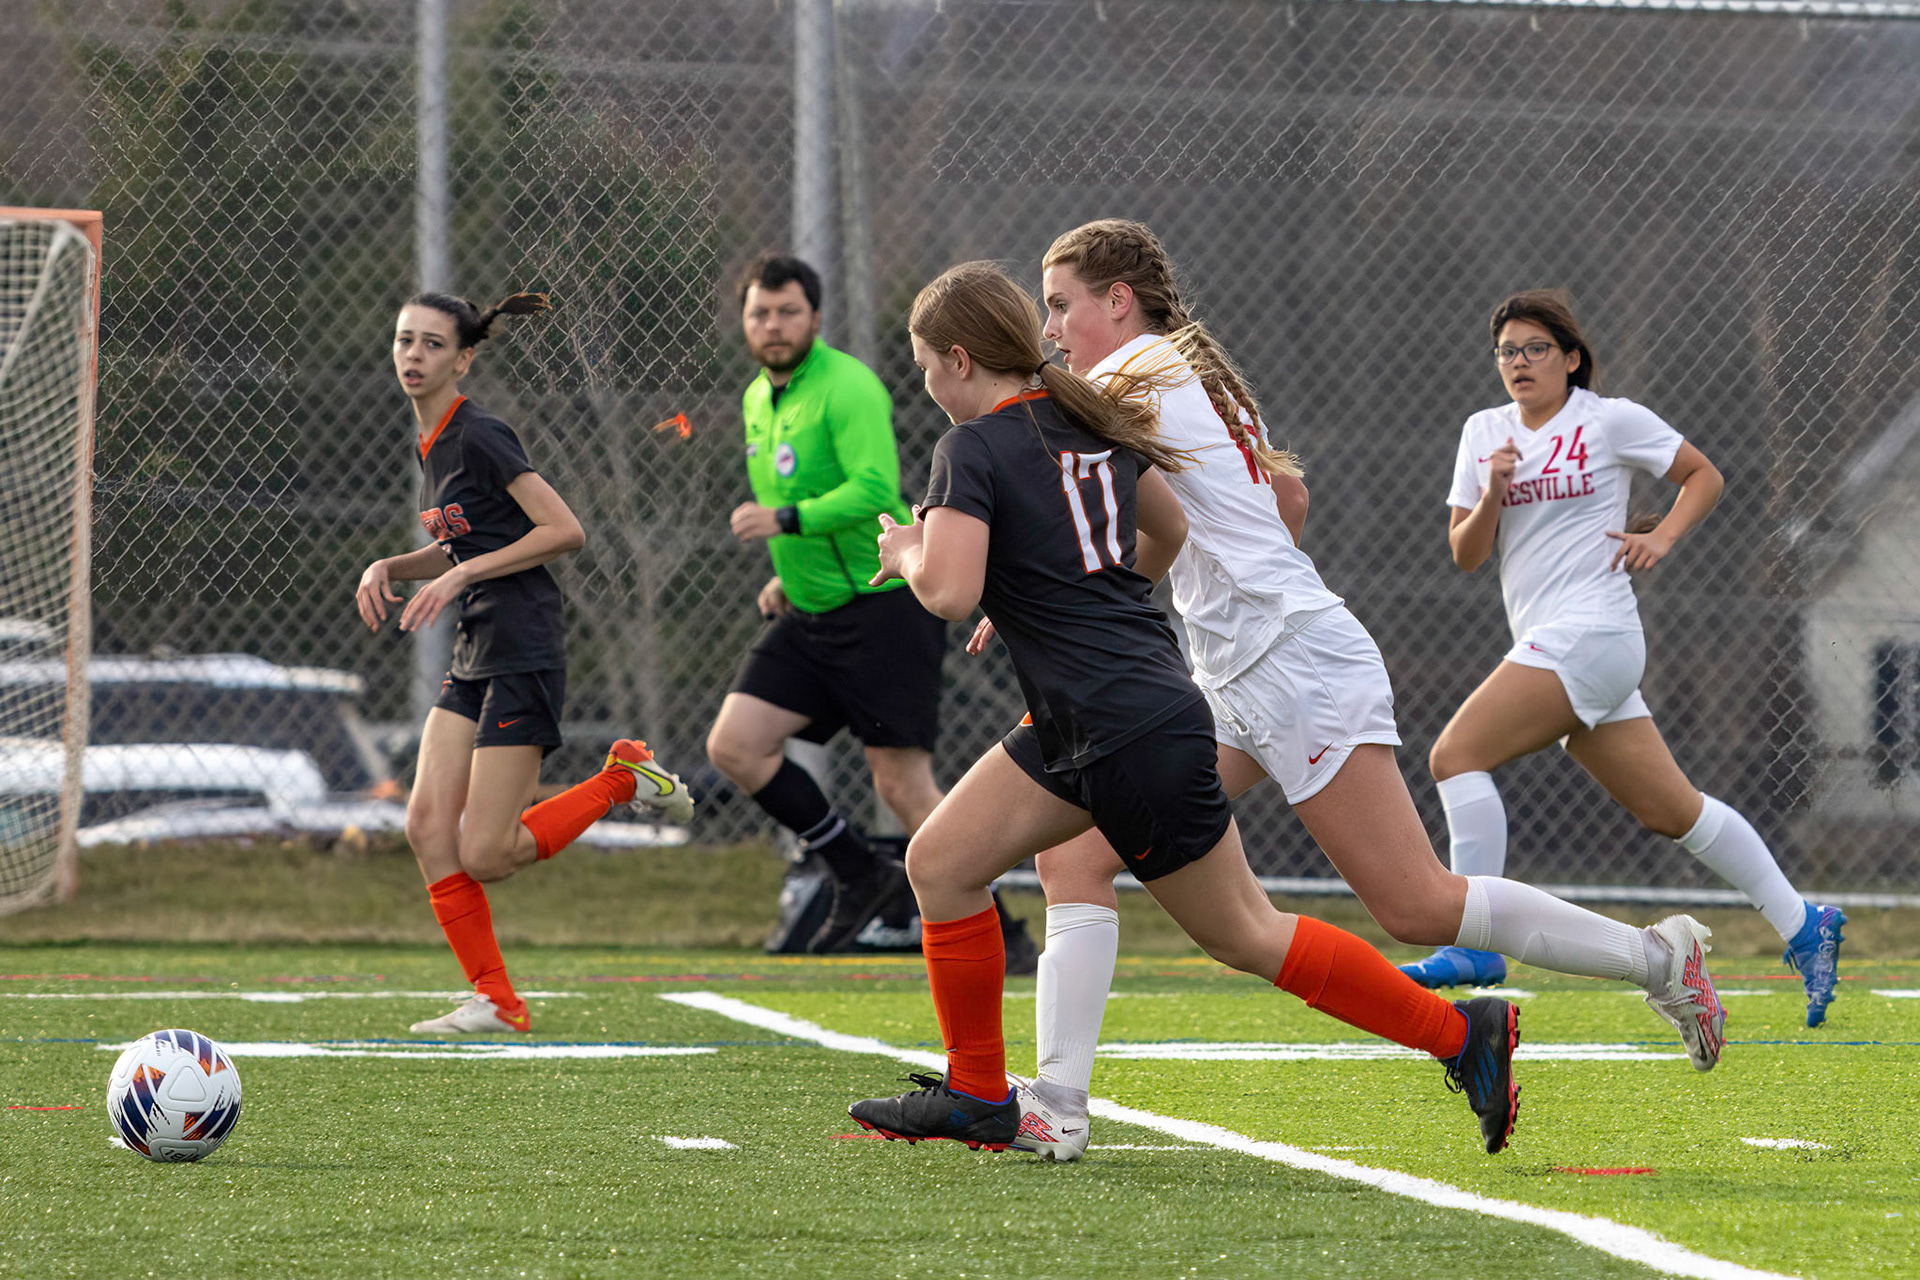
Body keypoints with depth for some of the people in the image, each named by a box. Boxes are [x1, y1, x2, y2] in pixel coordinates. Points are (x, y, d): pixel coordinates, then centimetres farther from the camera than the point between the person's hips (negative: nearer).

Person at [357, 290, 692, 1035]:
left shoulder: (479, 438, -14)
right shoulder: (432, 444, 13)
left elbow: (563, 530, -18)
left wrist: (464, 574, -18)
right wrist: (388, 569, 7)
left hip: (522, 656, -9)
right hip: (474, 657, 9)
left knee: (485, 856, -9)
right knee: (428, 823, -3)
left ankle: (624, 779, 10)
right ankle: (494, 1001, 3)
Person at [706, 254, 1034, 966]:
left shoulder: (847, 388, -14)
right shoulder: (758, 399, 13)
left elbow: (874, 489, -28)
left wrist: (786, 520, -34)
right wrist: (788, 575, 16)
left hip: (885, 607, -8)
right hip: (809, 615, 8)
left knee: (902, 785, -10)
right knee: (734, 746, -7)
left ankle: (1000, 936, 2)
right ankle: (861, 875, 7)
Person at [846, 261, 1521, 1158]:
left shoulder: (973, 449, -12)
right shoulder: (1095, 424, 12)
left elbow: (949, 591, -24)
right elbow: (1170, 532, 28)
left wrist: (909, 553, -1)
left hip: (1133, 738, -9)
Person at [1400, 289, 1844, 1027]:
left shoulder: (1611, 421, -1)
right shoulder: (1484, 433, 14)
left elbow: (1704, 476, 8)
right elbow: (1464, 555, 11)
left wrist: (1661, 537, -7)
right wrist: (1491, 494, -7)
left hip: (1591, 632, -7)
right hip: (1549, 643, 7)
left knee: (1457, 753, -19)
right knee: (1671, 809, 8)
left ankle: (1474, 945, -20)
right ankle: (1802, 926, 16)